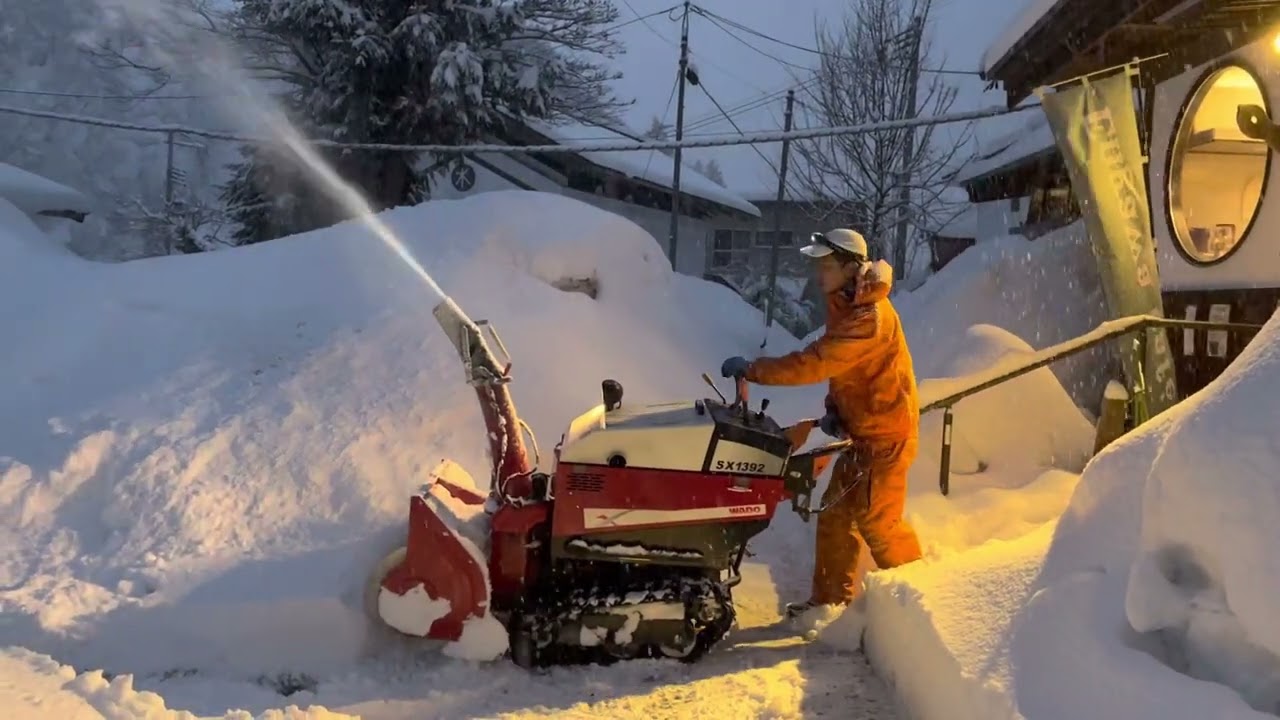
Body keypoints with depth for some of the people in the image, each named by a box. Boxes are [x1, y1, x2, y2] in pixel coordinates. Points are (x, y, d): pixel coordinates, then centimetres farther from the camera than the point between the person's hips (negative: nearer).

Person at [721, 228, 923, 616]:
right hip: (861, 429, 9)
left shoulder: (869, 317, -26)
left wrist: (752, 369, -29)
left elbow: (816, 362, -33)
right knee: (835, 513, 10)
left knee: (876, 520, -2)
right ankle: (831, 598, 19)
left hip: (887, 432, -9)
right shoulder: (845, 304, 6)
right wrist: (833, 408, -4)